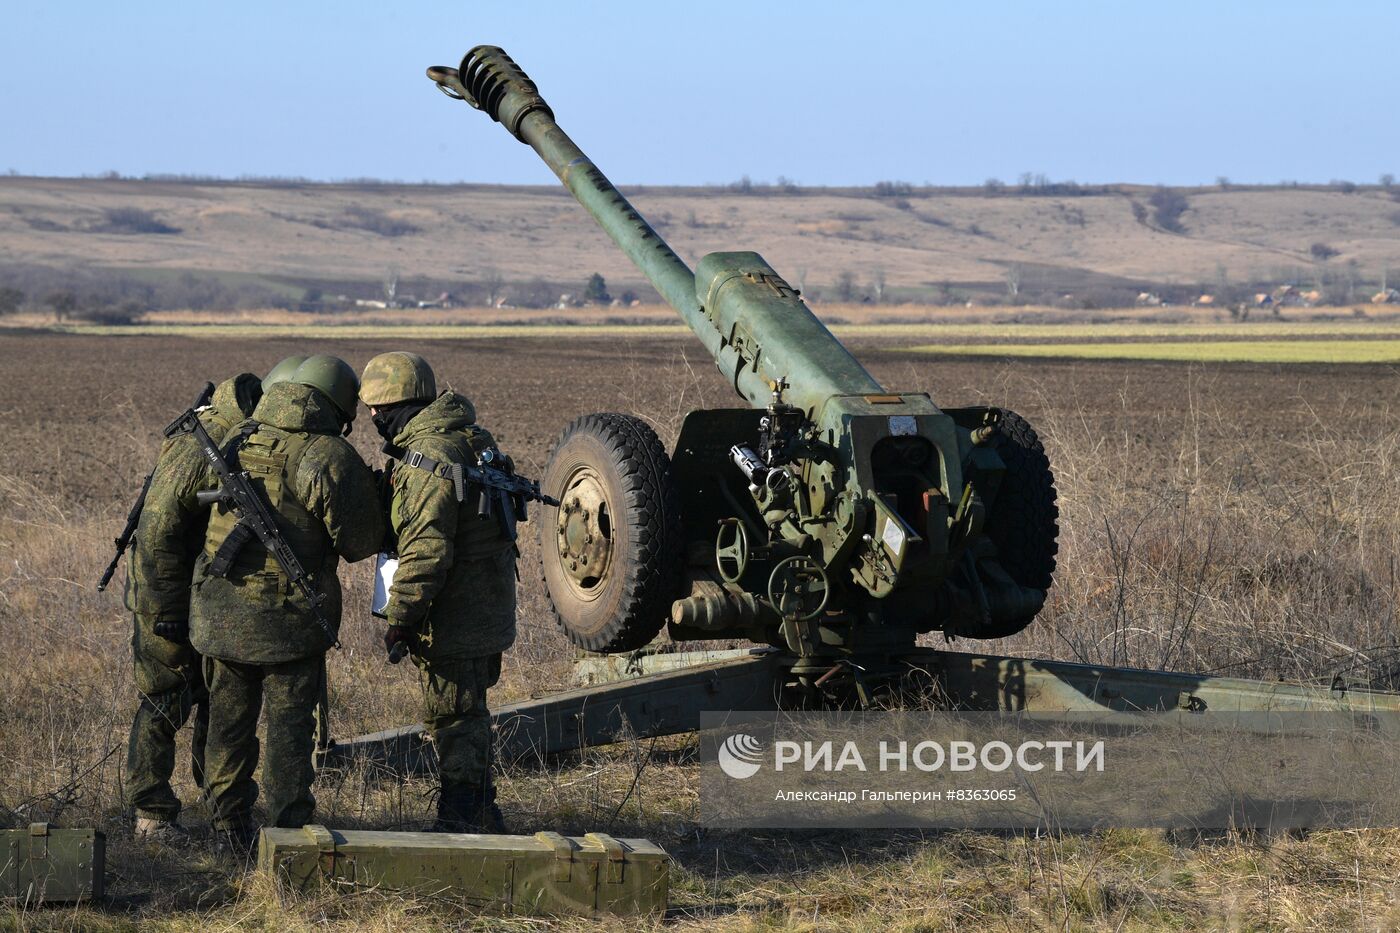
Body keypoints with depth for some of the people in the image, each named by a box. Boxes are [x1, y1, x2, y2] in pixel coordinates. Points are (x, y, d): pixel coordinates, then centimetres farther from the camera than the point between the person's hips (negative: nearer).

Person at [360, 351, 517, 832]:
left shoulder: (430, 455, -20)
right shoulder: (466, 439, 13)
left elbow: (427, 548, -24)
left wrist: (399, 616, -20)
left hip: (454, 610, -10)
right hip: (485, 608, 10)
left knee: (452, 714, -4)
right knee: (466, 710, 17)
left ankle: (460, 819, -1)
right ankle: (482, 816, 25)